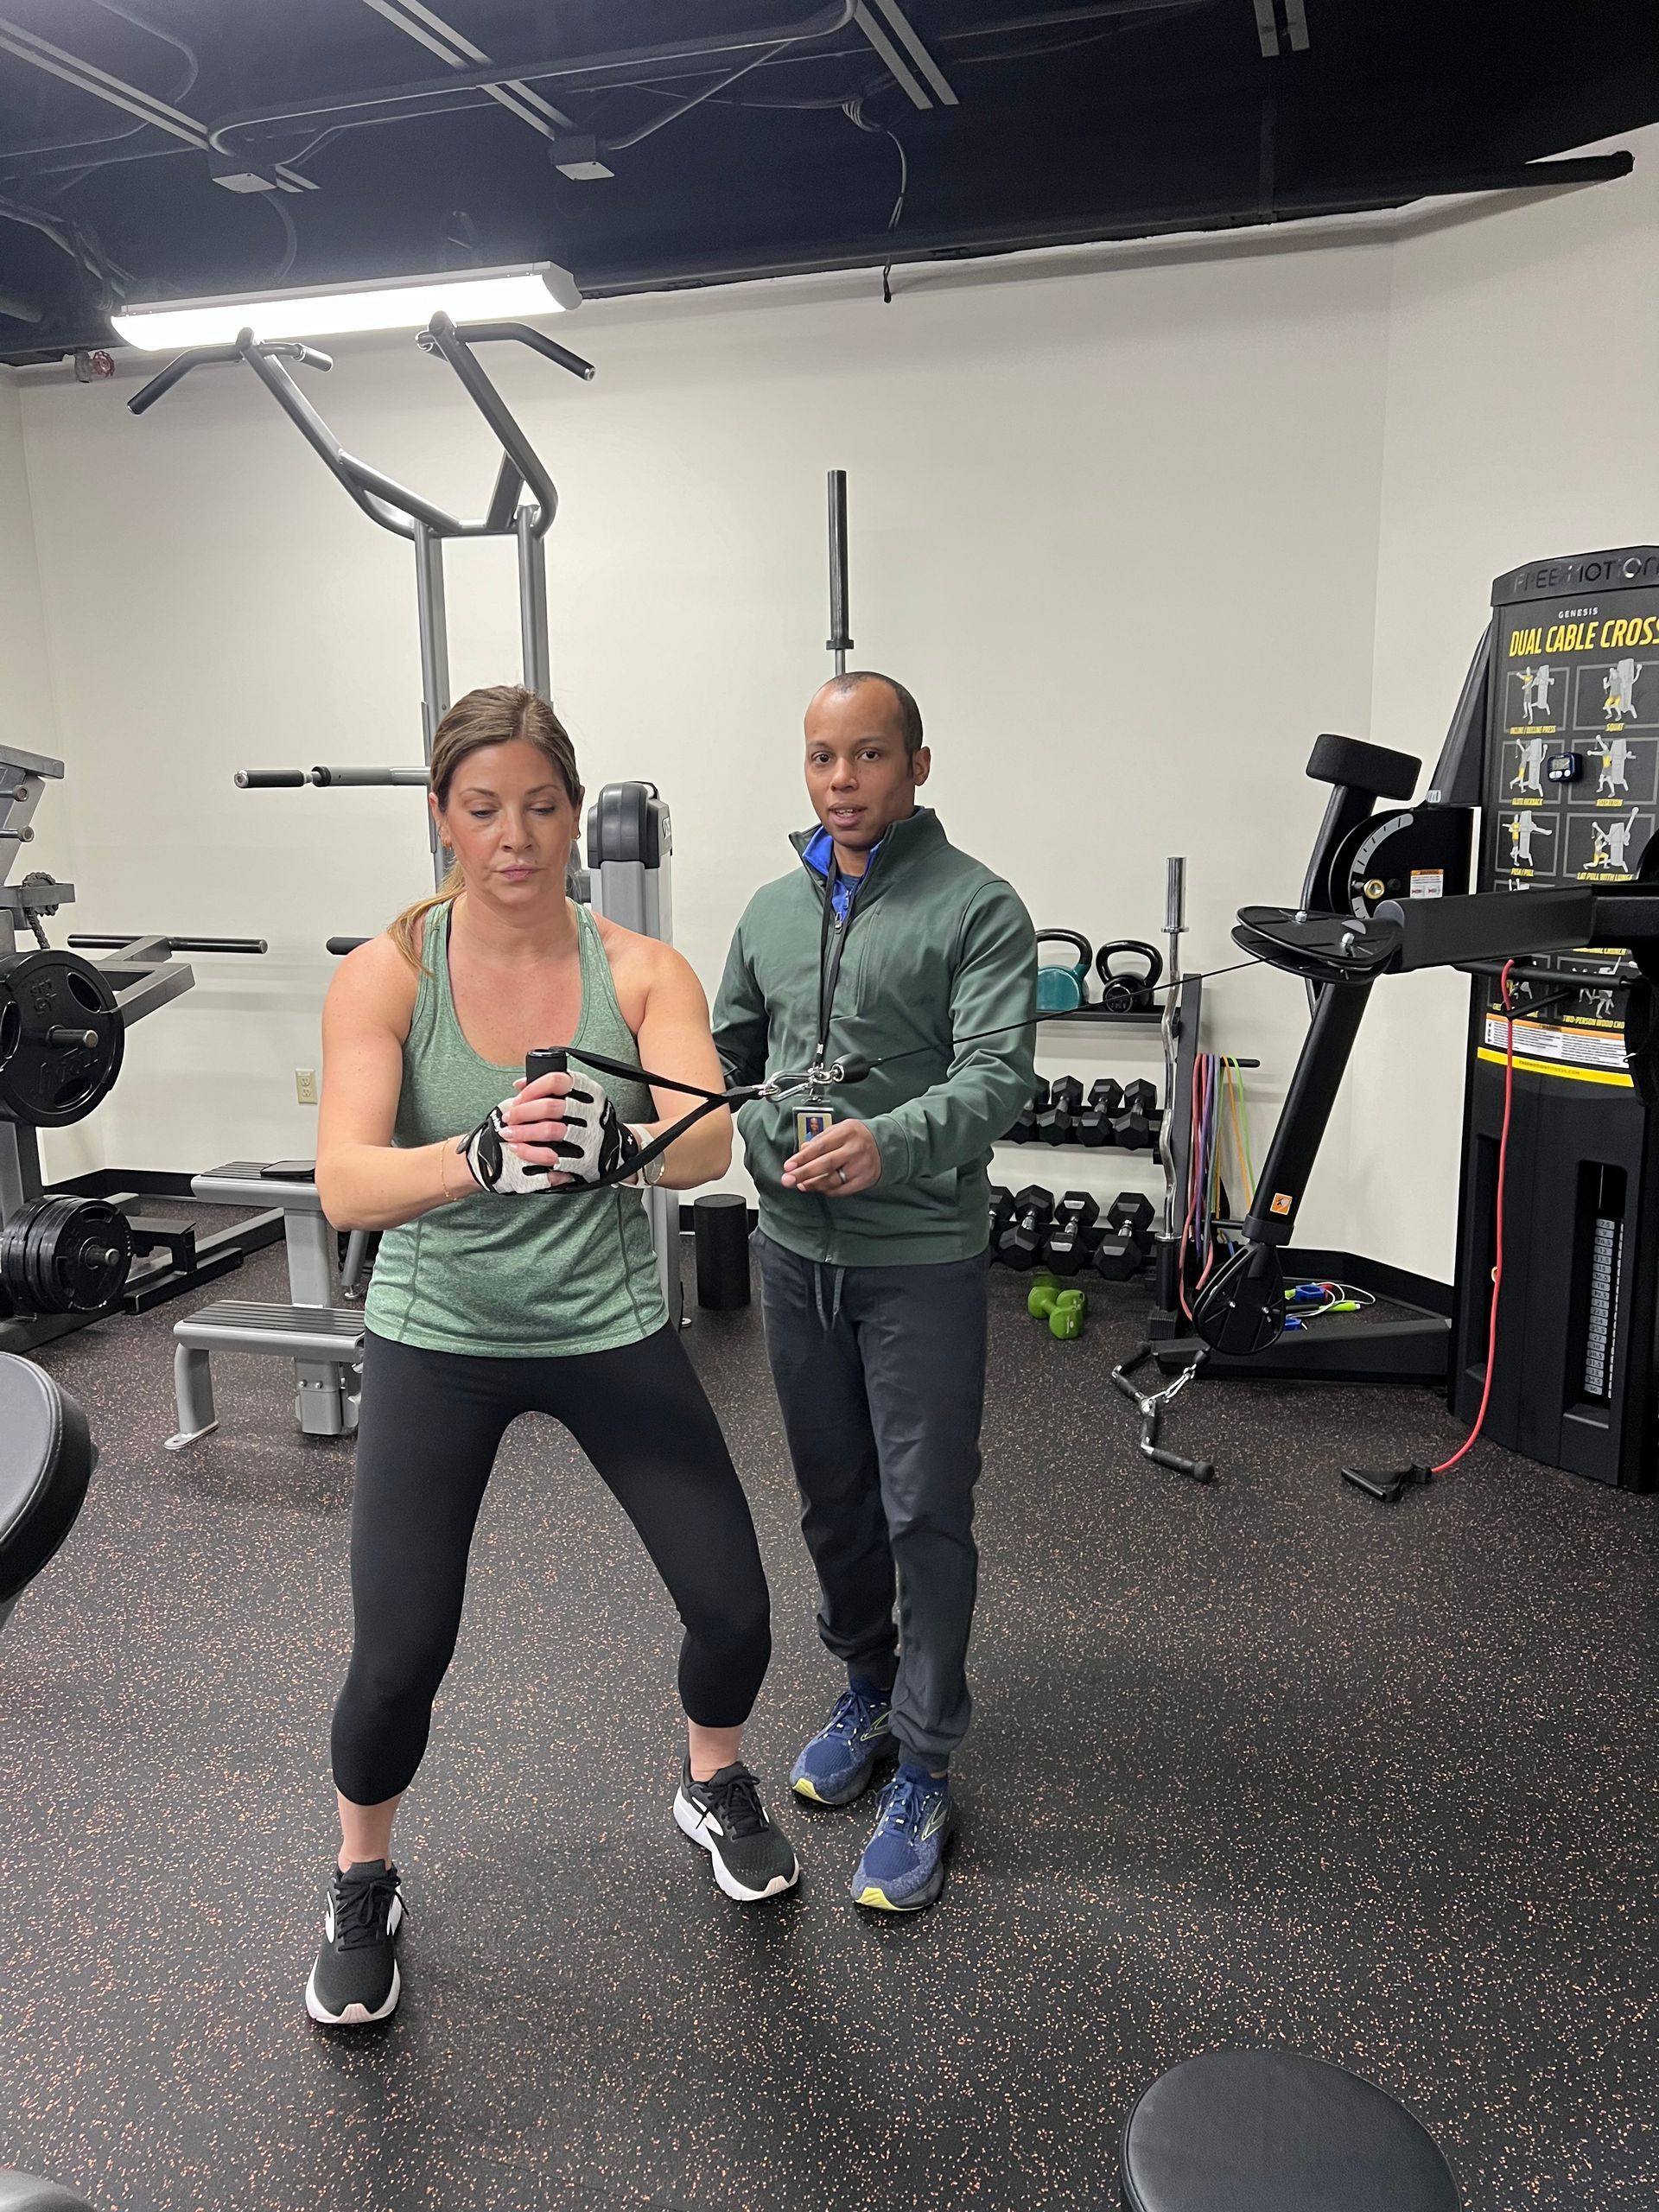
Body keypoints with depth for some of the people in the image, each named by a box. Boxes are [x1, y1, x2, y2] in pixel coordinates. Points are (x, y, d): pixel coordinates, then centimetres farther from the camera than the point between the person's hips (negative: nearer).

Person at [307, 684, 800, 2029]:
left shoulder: (641, 971, -10)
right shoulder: (387, 973, -12)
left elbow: (709, 1144, -25)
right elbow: (345, 1186, -24)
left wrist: (619, 1143, -48)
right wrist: (478, 1158, -44)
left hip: (612, 1326, 1)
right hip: (437, 1338, -1)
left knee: (735, 1610, 0)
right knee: (398, 1656, -5)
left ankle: (714, 1791, 36)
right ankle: (362, 1890, 28)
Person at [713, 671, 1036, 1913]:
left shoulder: (978, 908, -10)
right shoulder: (773, 912, 9)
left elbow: (999, 1076, -21)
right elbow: (727, 1054, 16)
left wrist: (889, 1143, -37)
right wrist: (764, 1138, -4)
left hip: (921, 1261, -5)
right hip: (795, 1250, 6)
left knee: (926, 1515, 2)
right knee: (832, 1497, 18)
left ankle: (925, 1774, 17)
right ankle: (868, 1689, 40)